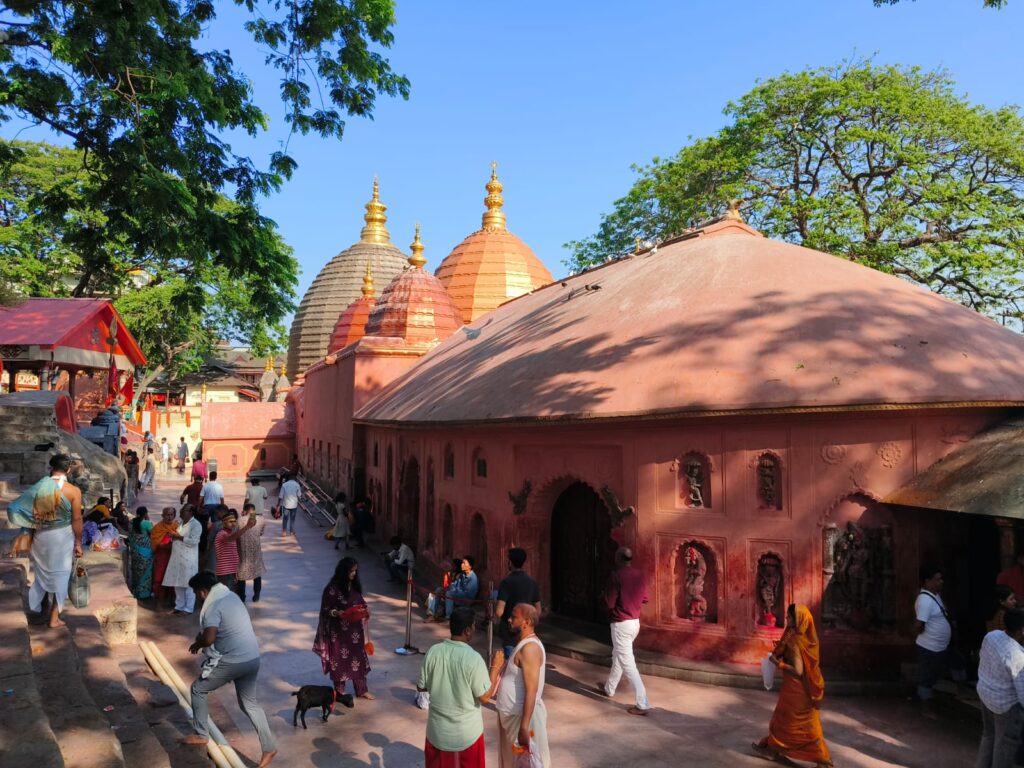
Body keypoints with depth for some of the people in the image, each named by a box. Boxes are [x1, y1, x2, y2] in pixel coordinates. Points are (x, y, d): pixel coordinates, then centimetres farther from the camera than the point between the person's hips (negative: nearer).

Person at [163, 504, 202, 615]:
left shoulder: (195, 524, -10)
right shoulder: (181, 522, 16)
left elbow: (193, 541, -19)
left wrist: (178, 537, -15)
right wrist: (173, 536, 6)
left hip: (188, 559, -8)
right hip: (177, 557, 8)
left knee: (188, 584, -2)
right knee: (178, 584, 12)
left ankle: (188, 608, 4)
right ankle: (179, 606, 22)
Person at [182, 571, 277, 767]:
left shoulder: (213, 605, -15)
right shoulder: (230, 595, 12)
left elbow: (208, 638, -24)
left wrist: (197, 644, -3)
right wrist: (202, 636, 17)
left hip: (232, 661, -8)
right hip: (252, 658, 8)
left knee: (198, 690, 16)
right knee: (249, 703, 18)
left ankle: (201, 735, 28)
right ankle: (269, 748, 15)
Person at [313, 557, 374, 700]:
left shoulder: (355, 584, 2)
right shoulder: (333, 588, -18)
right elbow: (326, 609, -13)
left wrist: (364, 609, -6)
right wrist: (339, 614, -28)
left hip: (355, 629, 6)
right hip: (339, 631, -6)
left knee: (359, 658, 14)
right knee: (340, 661, 9)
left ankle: (362, 690, 28)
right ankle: (340, 692, 26)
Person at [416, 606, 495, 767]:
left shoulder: (433, 651, -11)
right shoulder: (473, 658, -23)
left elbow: (421, 687, 0)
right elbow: (485, 697, -15)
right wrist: (495, 667, -6)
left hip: (437, 729, 3)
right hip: (466, 732, -3)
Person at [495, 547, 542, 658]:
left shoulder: (507, 582, -15)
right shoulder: (532, 582, 4)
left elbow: (499, 611, -22)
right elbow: (538, 611, 10)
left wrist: (496, 619, -1)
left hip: (510, 632, -6)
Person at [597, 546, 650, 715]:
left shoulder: (617, 575, -20)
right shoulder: (639, 575, 1)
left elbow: (609, 602, -17)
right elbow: (644, 598, 11)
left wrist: (603, 596, 3)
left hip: (621, 624, -8)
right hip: (635, 622, 8)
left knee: (627, 663, -3)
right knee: (618, 655, 25)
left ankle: (642, 704, -4)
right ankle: (609, 688, 42)